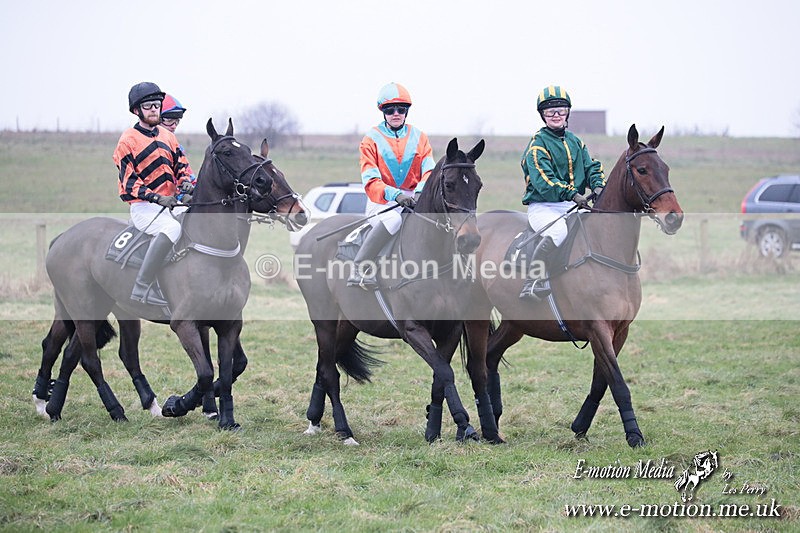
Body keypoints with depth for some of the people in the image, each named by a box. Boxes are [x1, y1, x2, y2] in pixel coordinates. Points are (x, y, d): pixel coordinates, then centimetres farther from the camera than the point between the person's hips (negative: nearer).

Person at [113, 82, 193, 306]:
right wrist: (157, 198, -22)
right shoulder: (128, 140, -4)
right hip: (143, 206, -8)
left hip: (170, 203, 8)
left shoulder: (168, 136, 17)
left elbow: (181, 166, 20)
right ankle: (142, 286, -35)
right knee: (172, 228, -36)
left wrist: (185, 182, -5)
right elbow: (129, 181, -10)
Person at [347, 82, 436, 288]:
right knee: (393, 219, -38)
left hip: (415, 199, 4)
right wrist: (395, 195, -25)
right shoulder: (371, 140, 4)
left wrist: (420, 192, -21)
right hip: (383, 201, -4)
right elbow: (371, 181, -8)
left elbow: (429, 172, 2)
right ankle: (359, 268, -35)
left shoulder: (419, 138, 13)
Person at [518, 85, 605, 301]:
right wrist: (572, 194, -30)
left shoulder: (575, 142, 17)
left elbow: (591, 167, 14)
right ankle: (531, 284, -34)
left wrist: (598, 185, -10)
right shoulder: (538, 144, -5)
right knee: (559, 231, -37)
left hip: (571, 206, 7)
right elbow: (543, 180, -18)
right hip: (542, 206, -7)